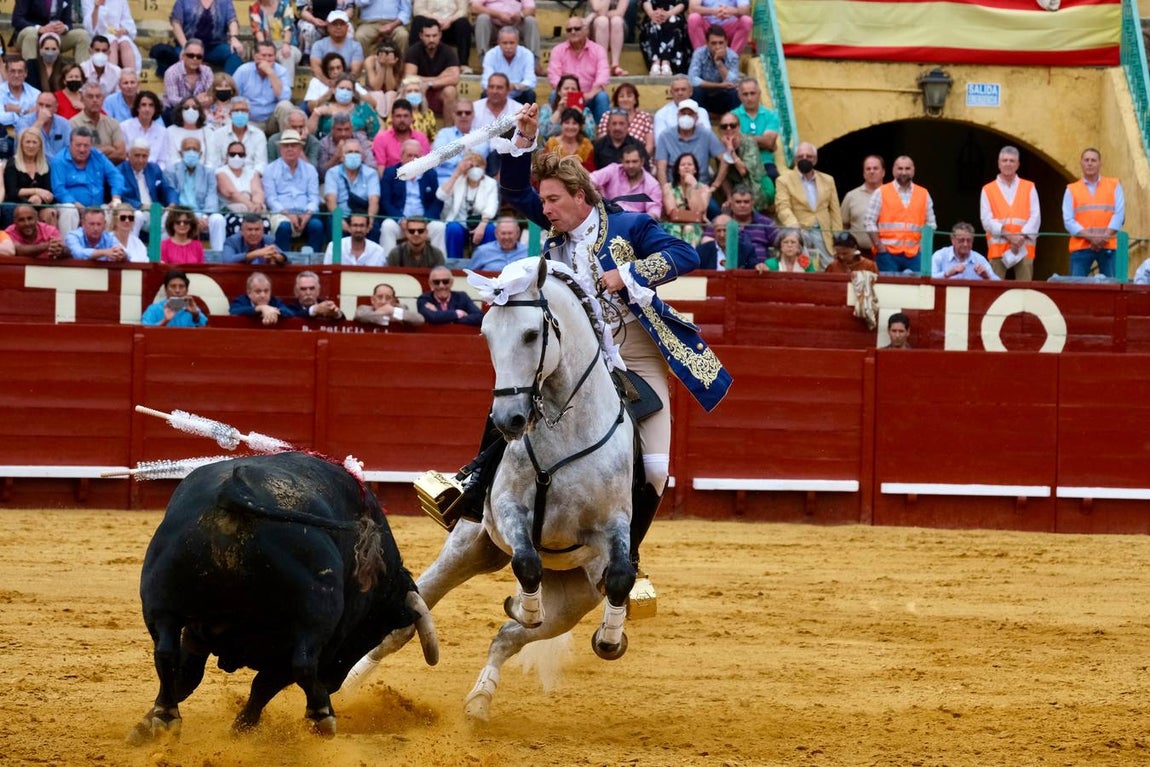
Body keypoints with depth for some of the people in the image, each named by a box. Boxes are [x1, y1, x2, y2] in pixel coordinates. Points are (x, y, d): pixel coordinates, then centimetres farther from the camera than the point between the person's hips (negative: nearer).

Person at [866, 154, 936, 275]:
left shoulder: (924, 194, 11)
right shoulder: (882, 193, 4)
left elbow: (930, 224, 14)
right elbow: (870, 223, 1)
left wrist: (923, 246, 1)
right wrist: (880, 247, -6)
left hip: (914, 255, 2)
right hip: (888, 254, -2)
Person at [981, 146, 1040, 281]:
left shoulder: (1029, 188, 13)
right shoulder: (988, 190, 10)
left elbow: (1035, 217, 5)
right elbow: (987, 220, 0)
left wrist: (1022, 237, -11)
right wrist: (1008, 235, -13)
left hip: (1024, 248, 1)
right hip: (998, 248, -1)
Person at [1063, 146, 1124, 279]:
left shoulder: (1114, 186, 11)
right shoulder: (1071, 190, 11)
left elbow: (1119, 214, 2)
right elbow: (1068, 221, 2)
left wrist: (1104, 237, -11)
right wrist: (1091, 237, -11)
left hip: (1108, 247, 0)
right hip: (1080, 248, 0)